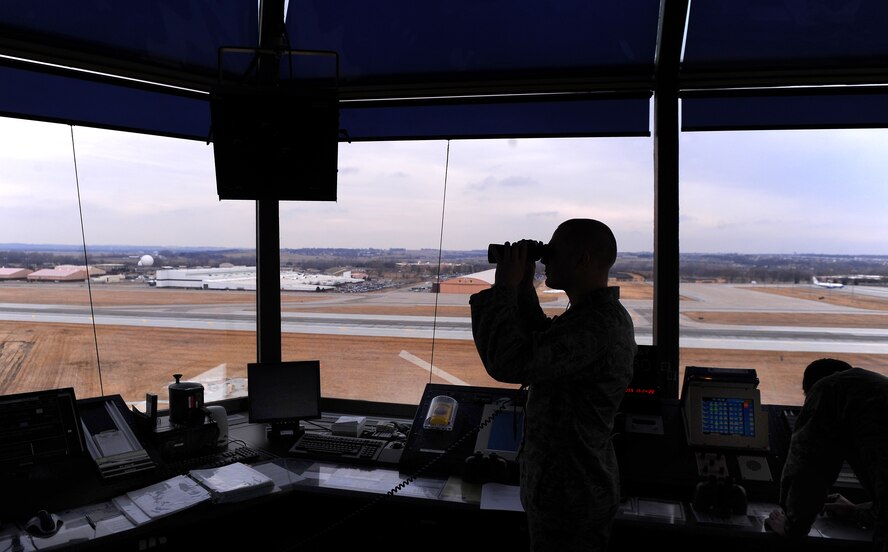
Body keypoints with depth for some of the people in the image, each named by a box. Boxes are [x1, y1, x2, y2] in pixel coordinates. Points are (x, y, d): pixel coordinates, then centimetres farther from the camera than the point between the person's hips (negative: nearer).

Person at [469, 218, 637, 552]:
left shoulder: (596, 326, -29)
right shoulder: (600, 312, 5)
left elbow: (508, 362, -34)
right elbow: (541, 346, 18)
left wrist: (505, 287, -22)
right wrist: (524, 289, 5)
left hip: (569, 497, -10)